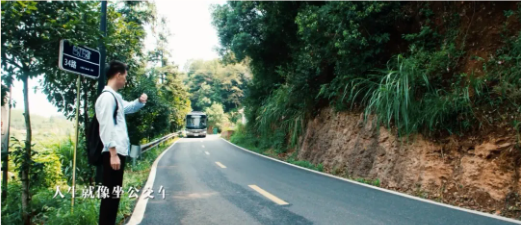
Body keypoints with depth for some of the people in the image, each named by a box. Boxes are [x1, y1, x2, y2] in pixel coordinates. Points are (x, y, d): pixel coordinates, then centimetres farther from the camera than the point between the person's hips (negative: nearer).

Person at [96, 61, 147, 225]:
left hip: (119, 151, 10)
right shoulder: (107, 97, -13)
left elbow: (127, 108, 37)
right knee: (110, 194, -5)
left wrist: (140, 101, 16)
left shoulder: (115, 97, 17)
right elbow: (106, 127, -20)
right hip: (113, 153, -10)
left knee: (115, 193, 15)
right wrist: (113, 154, -24)